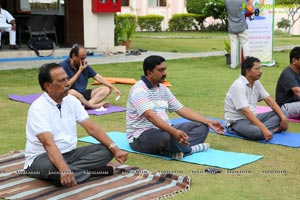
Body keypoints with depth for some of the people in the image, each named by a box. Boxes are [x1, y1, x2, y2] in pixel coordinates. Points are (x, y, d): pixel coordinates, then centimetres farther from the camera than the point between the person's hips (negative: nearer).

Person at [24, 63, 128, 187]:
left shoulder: (72, 100, 2)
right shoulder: (38, 108, -20)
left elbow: (91, 127, -1)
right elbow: (48, 143, -33)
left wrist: (115, 149, -13)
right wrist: (64, 169, -49)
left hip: (70, 153, 7)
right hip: (42, 157, -7)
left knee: (106, 150, -11)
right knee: (51, 167, -42)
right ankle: (90, 170, -20)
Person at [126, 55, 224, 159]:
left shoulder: (163, 89, 11)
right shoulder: (139, 90, -16)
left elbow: (181, 109, 12)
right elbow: (150, 116, -31)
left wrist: (208, 122, 3)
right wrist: (174, 132, -44)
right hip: (141, 136, -9)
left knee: (202, 126, 0)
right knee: (167, 137, -41)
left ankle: (177, 149, -24)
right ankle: (191, 149, -11)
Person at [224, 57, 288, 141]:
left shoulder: (256, 83, 5)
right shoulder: (238, 85, -22)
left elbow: (269, 100, 7)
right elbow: (246, 111, -29)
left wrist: (283, 117, -6)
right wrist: (264, 129, -35)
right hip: (237, 121, -10)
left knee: (279, 115, -6)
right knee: (257, 132, -39)